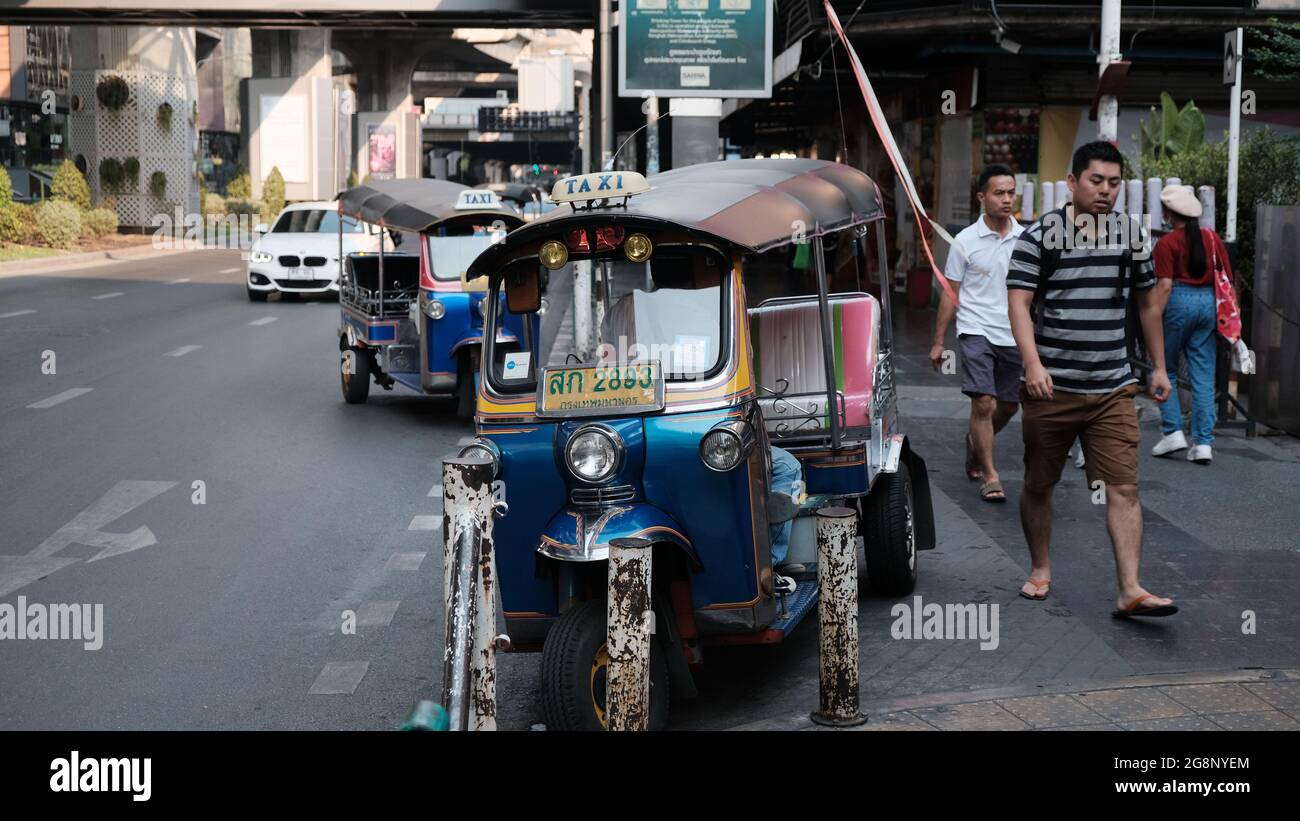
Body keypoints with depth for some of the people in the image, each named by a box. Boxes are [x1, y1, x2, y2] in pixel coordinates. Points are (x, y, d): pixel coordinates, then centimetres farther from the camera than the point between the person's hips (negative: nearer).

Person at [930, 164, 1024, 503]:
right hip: (977, 331, -4)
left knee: (1009, 405, 13)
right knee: (983, 402, -13)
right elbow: (950, 294, 2)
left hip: (1014, 334, 4)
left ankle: (975, 441, 41)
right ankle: (990, 475, -3)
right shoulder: (966, 241, -4)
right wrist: (938, 341, 1)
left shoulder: (1026, 239, 4)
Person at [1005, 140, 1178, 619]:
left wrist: (1159, 367, 19)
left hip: (1113, 390, 3)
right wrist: (1033, 364, -24)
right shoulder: (1039, 237, -4)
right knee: (1039, 485, 10)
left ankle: (1131, 591, -10)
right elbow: (1019, 303, -10)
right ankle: (1041, 570, 28)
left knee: (1124, 489, -7)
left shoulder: (1131, 237, 10)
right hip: (1051, 387, -2)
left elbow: (1148, 304, 20)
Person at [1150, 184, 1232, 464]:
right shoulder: (1212, 237, 8)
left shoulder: (1167, 243, -8)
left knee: (1165, 369, 12)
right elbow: (1227, 279, 9)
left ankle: (1172, 432, 5)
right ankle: (1203, 443, 3)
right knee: (1203, 376, 5)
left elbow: (1164, 285, -15)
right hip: (1208, 303, 5)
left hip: (1180, 301, -5)